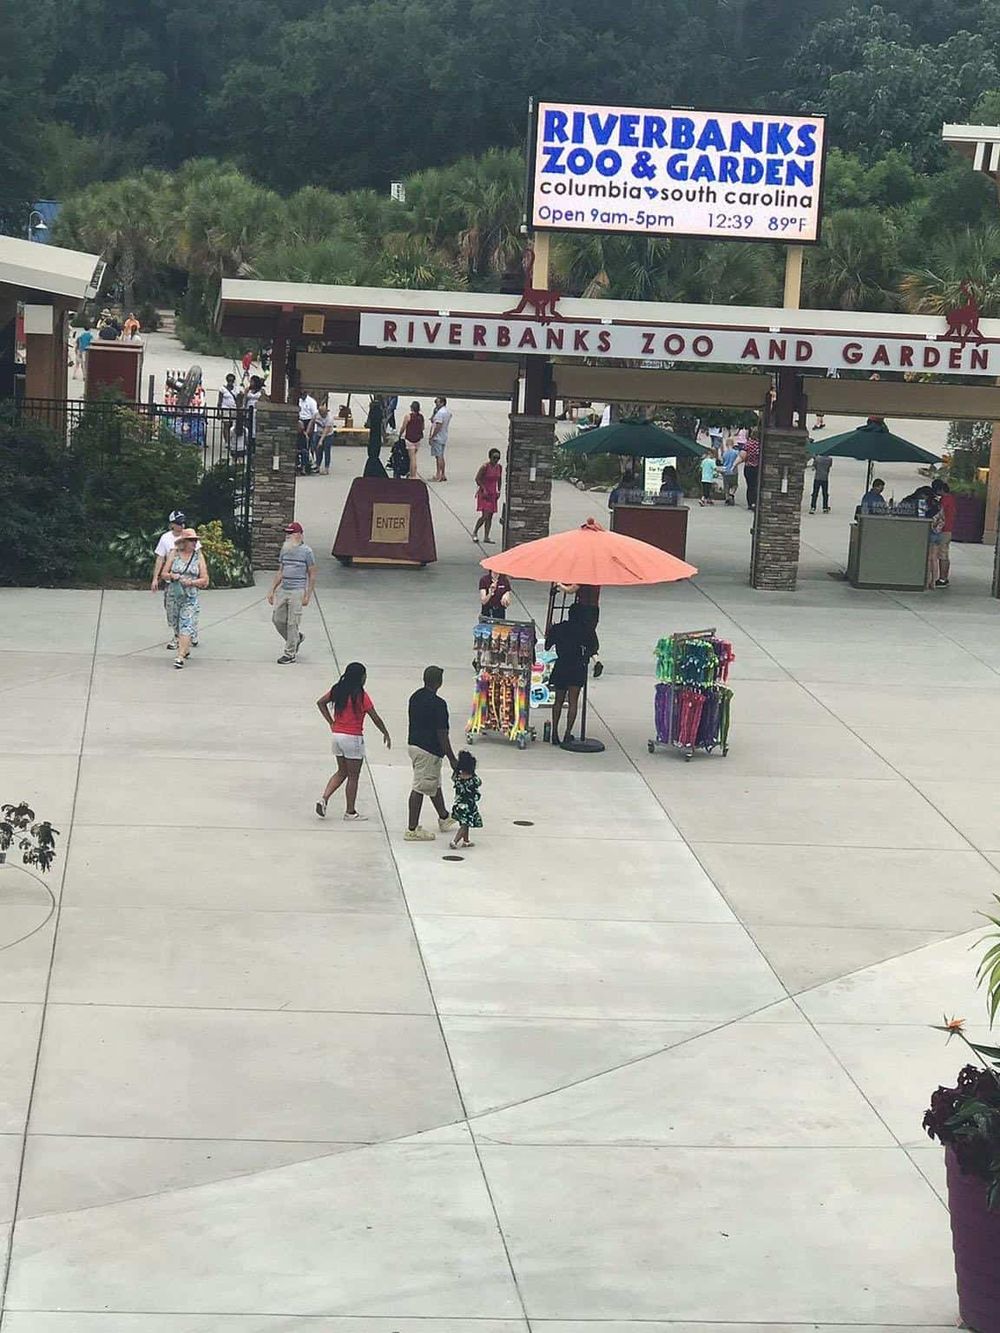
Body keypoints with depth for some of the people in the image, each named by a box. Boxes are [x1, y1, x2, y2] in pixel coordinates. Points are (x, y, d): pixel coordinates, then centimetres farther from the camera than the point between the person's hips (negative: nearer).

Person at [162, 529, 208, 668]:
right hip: (173, 595, 2)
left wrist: (191, 582, -15)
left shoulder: (199, 556, 2)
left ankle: (180, 657, -20)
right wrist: (171, 576, -16)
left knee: (186, 626, -14)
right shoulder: (174, 554, 4)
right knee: (176, 625, 11)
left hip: (190, 597, -2)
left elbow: (205, 580, 1)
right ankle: (185, 649, 32)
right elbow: (164, 574, 6)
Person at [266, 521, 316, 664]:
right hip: (282, 590, 7)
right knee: (277, 620, 7)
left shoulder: (306, 551, -7)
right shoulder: (284, 549, 11)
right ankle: (297, 637, 31)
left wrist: (307, 596, -9)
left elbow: (312, 575, -4)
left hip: (297, 592, -7)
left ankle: (290, 654, 4)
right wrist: (272, 590, 15)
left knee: (292, 623, -4)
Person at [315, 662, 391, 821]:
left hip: (337, 735, 6)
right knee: (353, 777, 6)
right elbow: (375, 718, -13)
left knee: (342, 772, 20)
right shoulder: (361, 696, -16)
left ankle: (324, 799, 4)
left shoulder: (337, 690, 1)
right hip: (353, 738, -6)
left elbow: (320, 703, 10)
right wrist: (386, 734, 0)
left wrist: (331, 723, 11)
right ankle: (350, 812, 14)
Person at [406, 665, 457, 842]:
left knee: (434, 783, 24)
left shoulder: (415, 697, 5)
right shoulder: (438, 704, -21)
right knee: (420, 788, -4)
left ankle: (444, 818, 41)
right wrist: (452, 759, -12)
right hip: (429, 750, -9)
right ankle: (412, 829, 0)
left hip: (414, 744, 9)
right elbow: (442, 735, -20)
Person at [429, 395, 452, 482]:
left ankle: (438, 475, -6)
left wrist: (432, 437, -19)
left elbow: (438, 426, -23)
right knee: (441, 456, 15)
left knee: (438, 456, -7)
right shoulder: (448, 411, 13)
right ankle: (443, 475, 19)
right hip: (443, 437, 10)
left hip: (437, 438, -10)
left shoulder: (440, 412, -19)